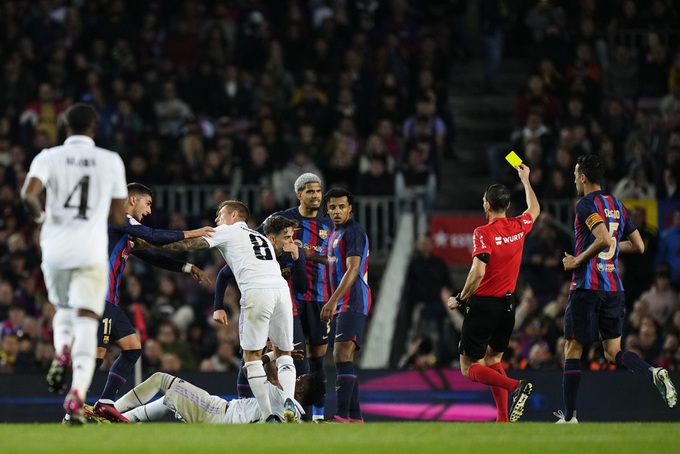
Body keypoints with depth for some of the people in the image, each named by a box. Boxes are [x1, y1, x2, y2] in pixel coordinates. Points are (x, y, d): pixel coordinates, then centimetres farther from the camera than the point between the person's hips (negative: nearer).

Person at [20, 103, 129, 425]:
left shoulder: (49, 157, 1)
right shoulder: (111, 161, 4)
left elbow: (28, 194, -16)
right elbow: (119, 218, 7)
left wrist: (40, 215, 4)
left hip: (55, 251, 1)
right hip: (91, 253, -1)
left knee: (63, 310, 29)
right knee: (86, 324, -6)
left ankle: (61, 352, -1)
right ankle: (76, 396, -25)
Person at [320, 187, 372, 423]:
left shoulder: (353, 232, -11)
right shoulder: (335, 233, 19)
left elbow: (352, 270, -20)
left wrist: (332, 301, -26)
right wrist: (333, 304, 21)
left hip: (353, 302, -10)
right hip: (342, 304, 10)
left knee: (342, 355, -17)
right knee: (345, 359, 9)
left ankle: (342, 416, -23)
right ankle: (355, 416, 11)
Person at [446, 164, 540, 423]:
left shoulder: (483, 233, -16)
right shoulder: (518, 227, 3)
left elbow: (478, 272, -25)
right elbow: (534, 210, 27)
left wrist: (460, 299, -12)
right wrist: (525, 180, 38)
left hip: (483, 304, -7)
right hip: (508, 305, 7)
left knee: (469, 368, 0)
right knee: (493, 360, 19)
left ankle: (516, 386, -23)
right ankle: (503, 419, 7)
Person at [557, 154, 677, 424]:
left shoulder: (586, 204, -9)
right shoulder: (617, 206, 14)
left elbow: (604, 239, -24)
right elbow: (638, 246, 16)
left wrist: (577, 261, -12)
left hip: (586, 287, -7)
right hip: (614, 288, 7)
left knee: (572, 351, 3)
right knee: (614, 352, 9)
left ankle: (569, 417, 3)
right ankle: (655, 375, -19)